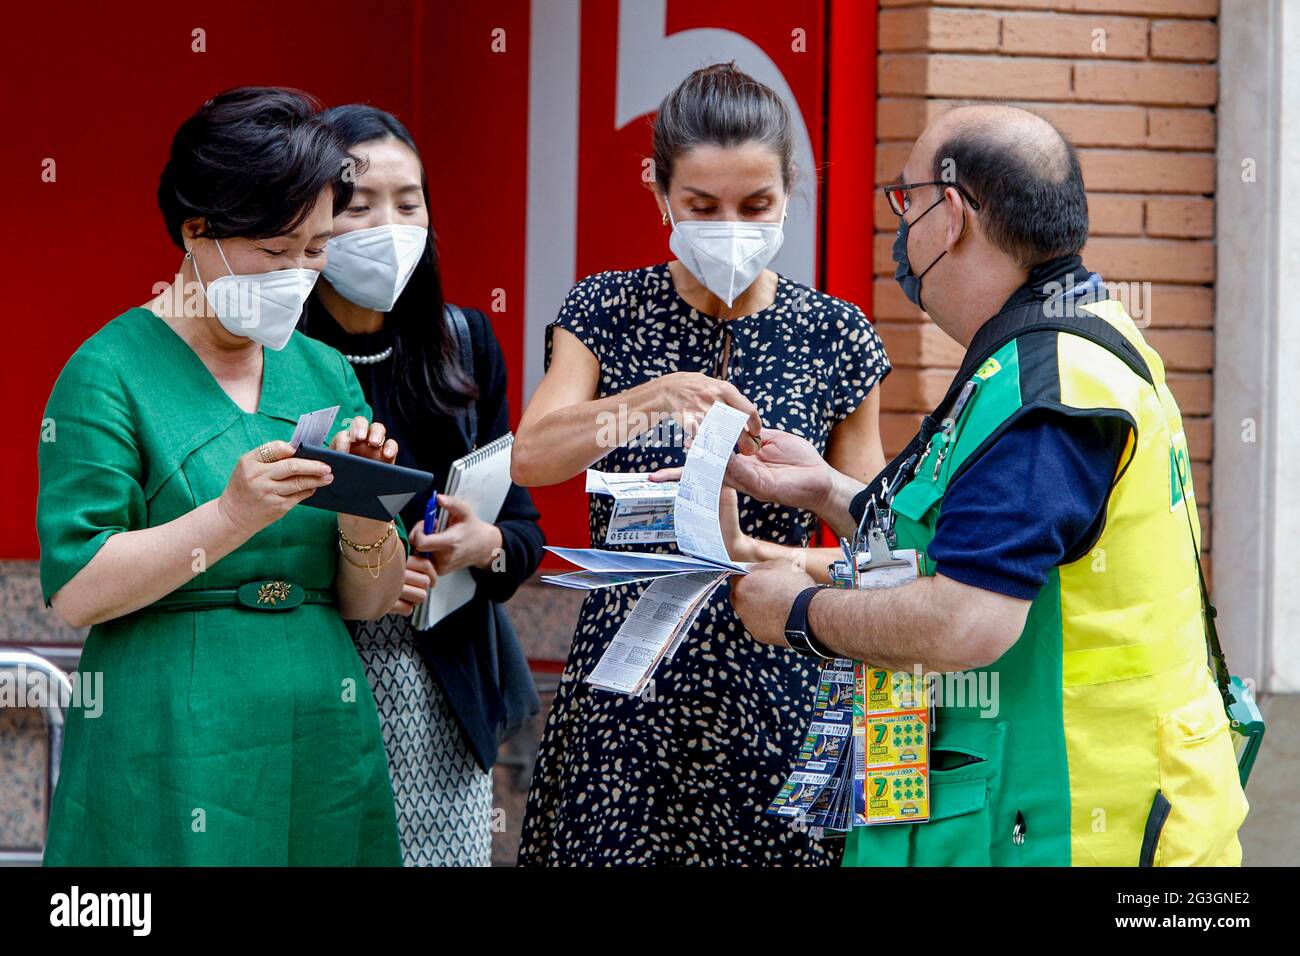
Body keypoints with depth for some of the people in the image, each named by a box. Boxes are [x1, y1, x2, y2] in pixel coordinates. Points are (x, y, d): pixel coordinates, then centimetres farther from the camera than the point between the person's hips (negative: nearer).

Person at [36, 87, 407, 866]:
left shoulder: (327, 374, 11)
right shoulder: (112, 373, -6)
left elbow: (367, 603, 10)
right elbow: (74, 591, -14)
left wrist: (363, 511, -10)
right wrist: (232, 517, -23)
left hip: (325, 750, 5)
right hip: (174, 761, -5)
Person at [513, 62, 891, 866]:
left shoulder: (834, 337, 2)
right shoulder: (609, 311, 3)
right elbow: (531, 458, -13)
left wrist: (757, 554, -17)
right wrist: (649, 402, -30)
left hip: (769, 699, 0)